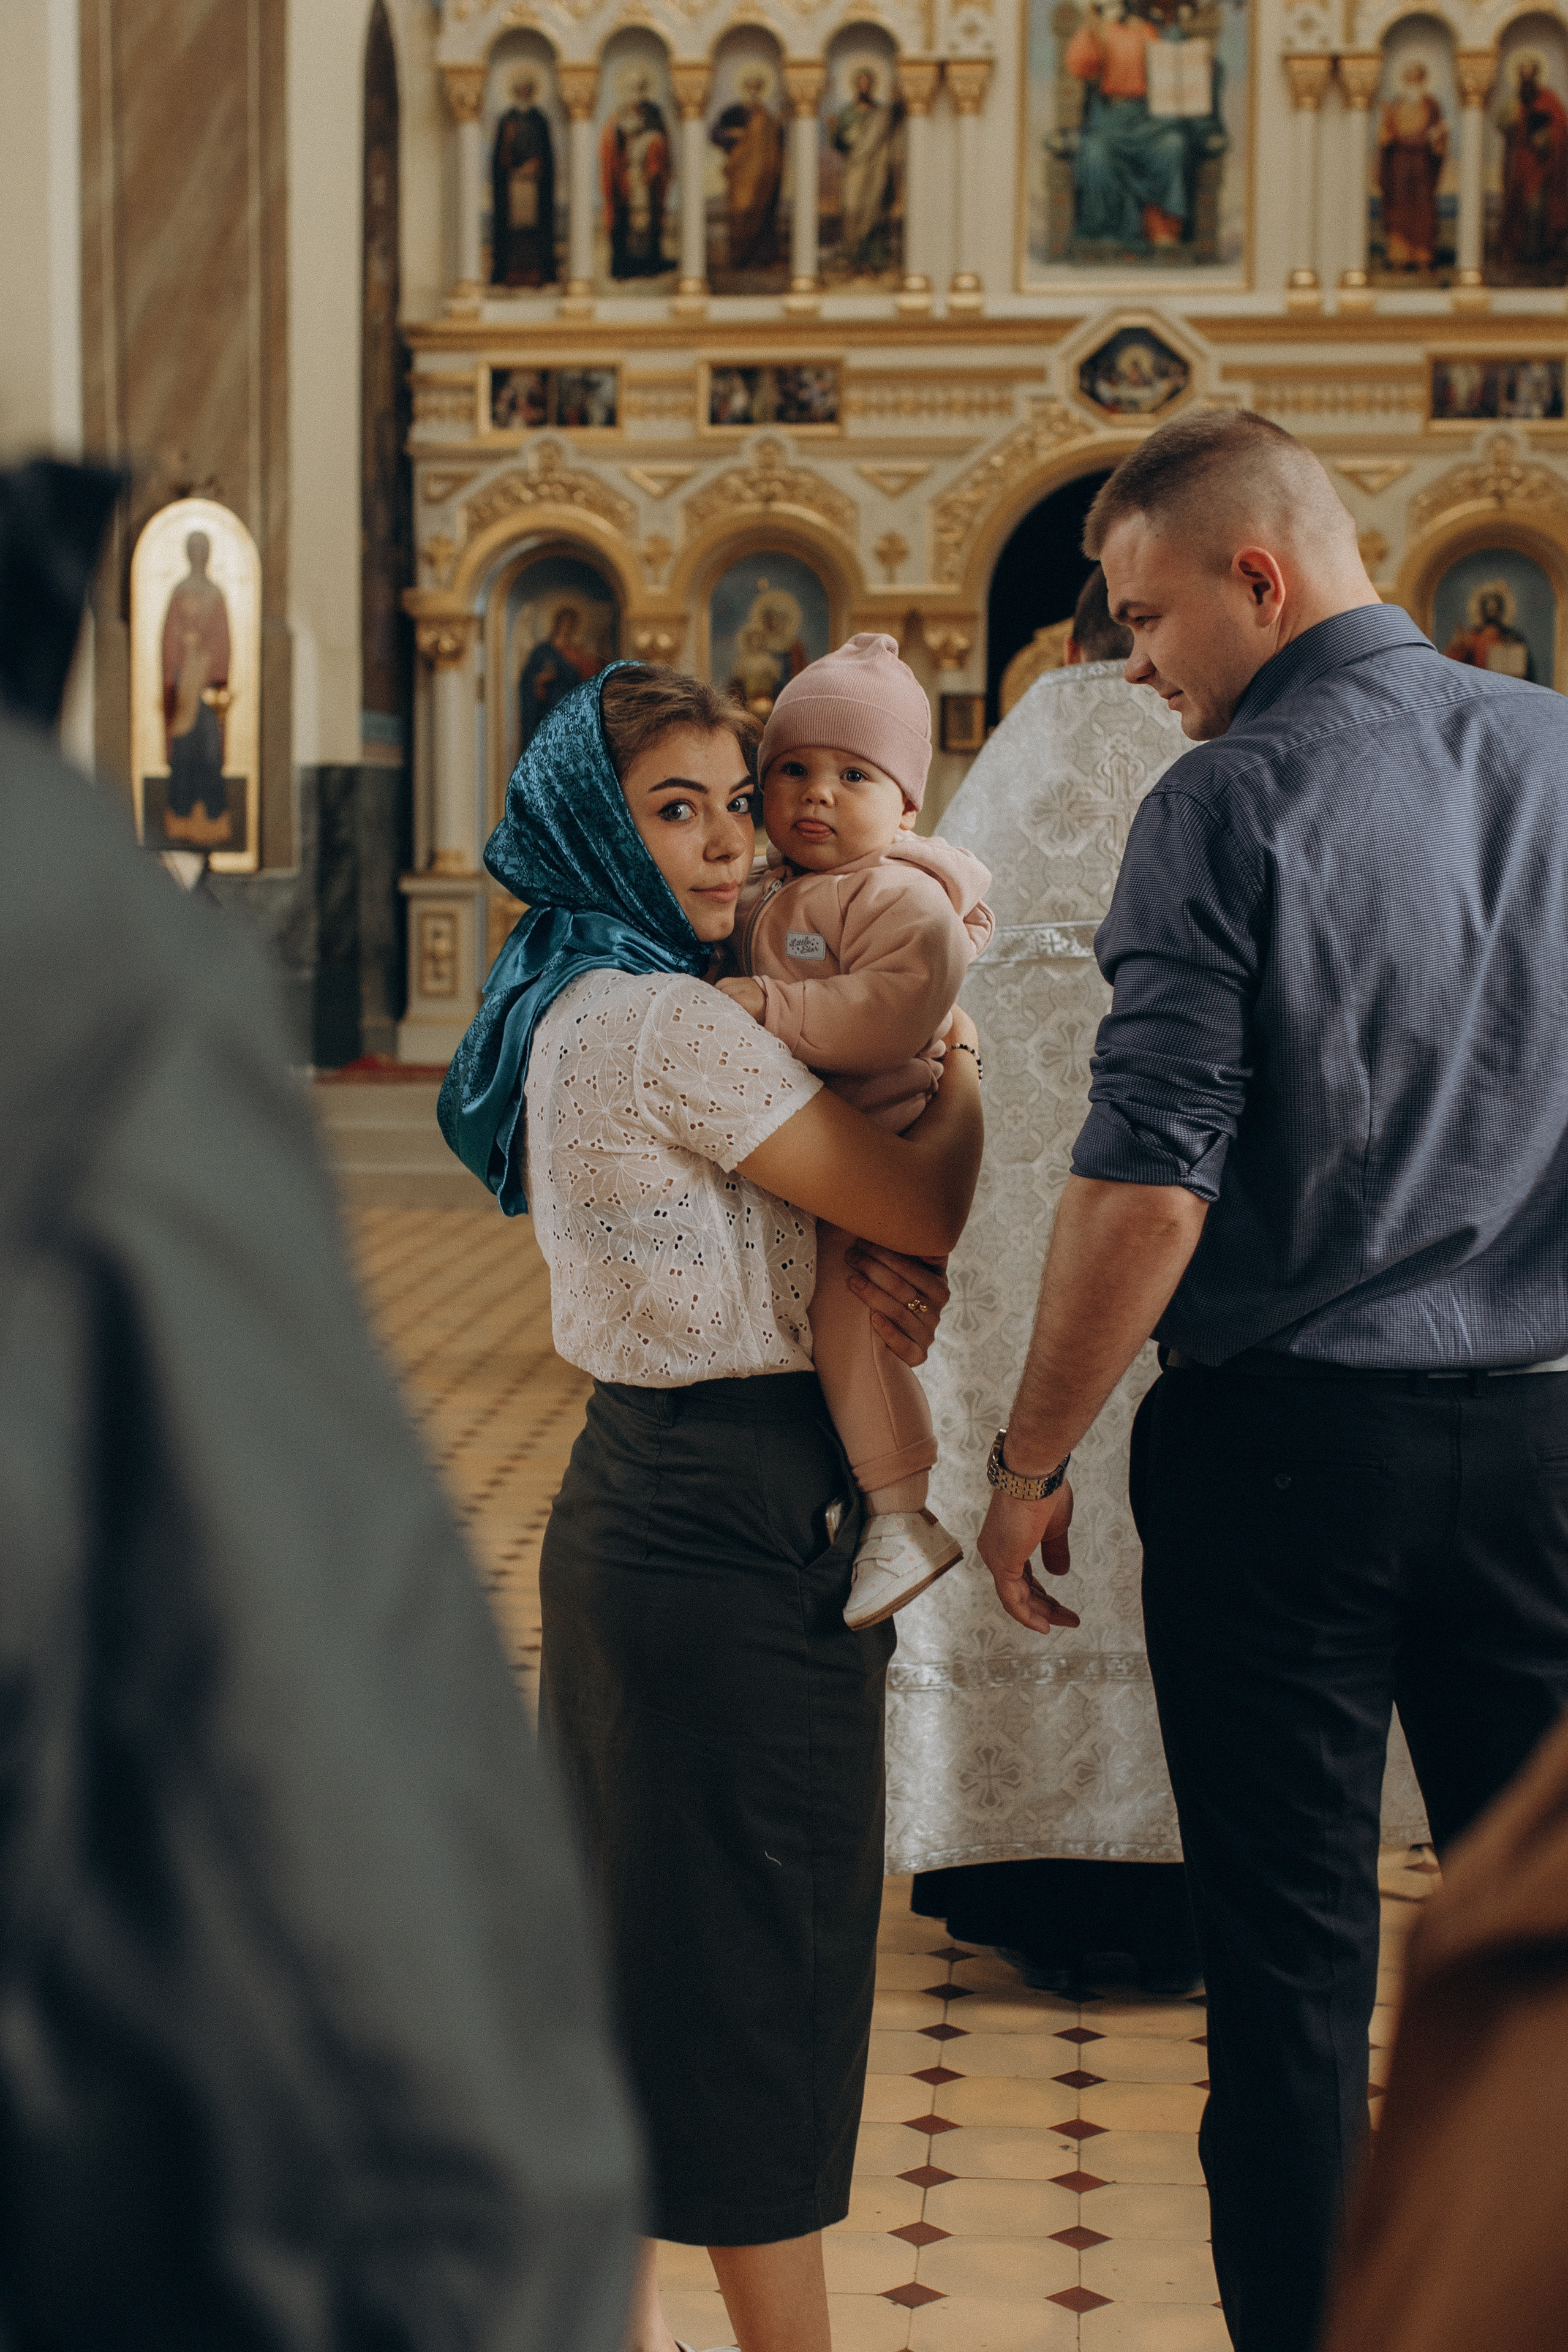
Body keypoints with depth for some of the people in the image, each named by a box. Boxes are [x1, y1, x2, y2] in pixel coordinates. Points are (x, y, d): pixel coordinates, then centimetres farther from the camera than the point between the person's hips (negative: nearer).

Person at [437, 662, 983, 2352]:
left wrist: (867, 1267, -5)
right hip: (735, 1536, -10)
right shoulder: (667, 1024, -19)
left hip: (626, 1500, 10)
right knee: (764, 1974, 1)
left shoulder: (574, 1011, 10)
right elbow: (929, 1208, -17)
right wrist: (957, 1045, -1)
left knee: (635, 1946, 19)